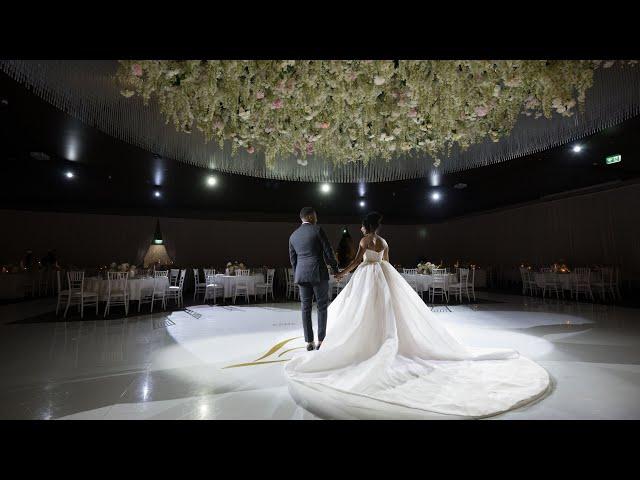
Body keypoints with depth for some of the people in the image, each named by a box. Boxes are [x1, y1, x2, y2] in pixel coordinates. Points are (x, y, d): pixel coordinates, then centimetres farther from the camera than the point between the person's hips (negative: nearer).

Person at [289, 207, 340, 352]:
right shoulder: (317, 230, -5)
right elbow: (328, 252, -7)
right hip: (318, 274, -4)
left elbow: (293, 260, 14)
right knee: (322, 307, 5)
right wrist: (335, 268, 5)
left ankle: (309, 342, 12)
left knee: (306, 308, 8)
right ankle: (321, 341, 8)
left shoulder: (293, 236, 11)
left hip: (302, 275, 5)